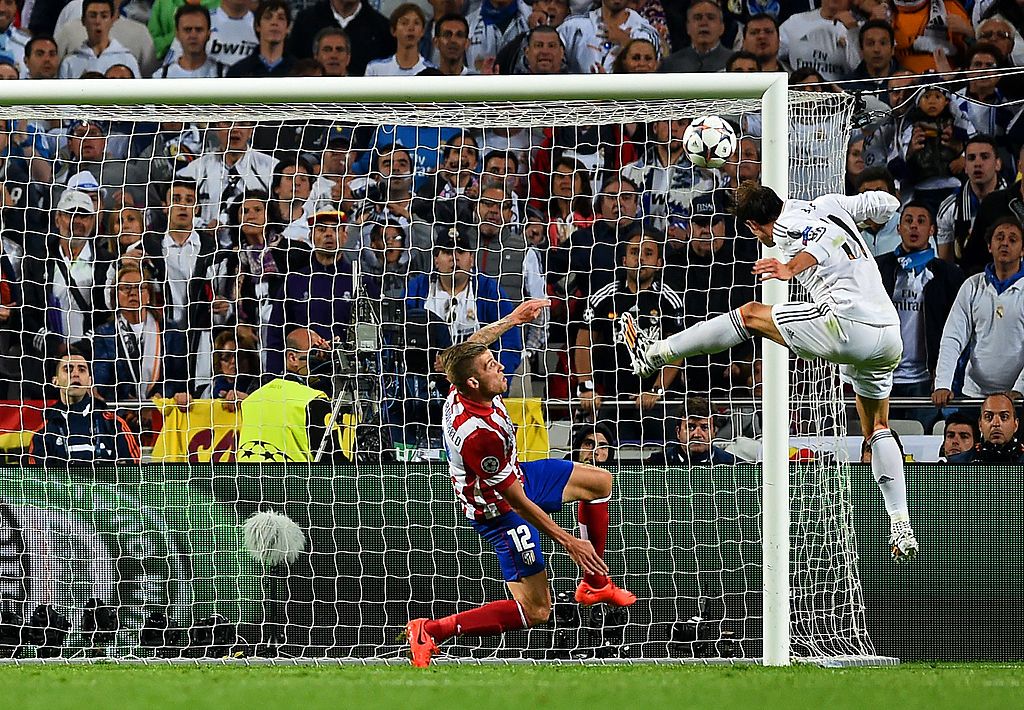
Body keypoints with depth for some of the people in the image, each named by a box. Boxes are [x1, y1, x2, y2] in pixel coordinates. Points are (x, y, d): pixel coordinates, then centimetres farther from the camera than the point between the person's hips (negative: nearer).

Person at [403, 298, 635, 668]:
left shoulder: (464, 387, -18)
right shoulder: (479, 433, -39)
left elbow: (473, 345, 10)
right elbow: (517, 501, -30)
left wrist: (512, 320, 17)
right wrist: (567, 541, -23)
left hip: (515, 475, 9)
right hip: (499, 510, -9)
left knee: (599, 481, 16)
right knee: (535, 611, -7)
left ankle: (595, 583, 26)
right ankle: (430, 631, -5)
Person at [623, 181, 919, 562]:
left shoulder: (787, 225, 0)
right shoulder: (831, 204, 23)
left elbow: (820, 239, -21)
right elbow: (885, 203, 33)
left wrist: (791, 268, -40)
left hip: (847, 326, -8)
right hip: (890, 338, 8)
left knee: (751, 314, 5)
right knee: (876, 429, 22)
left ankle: (654, 354, 10)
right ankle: (902, 531, 16)